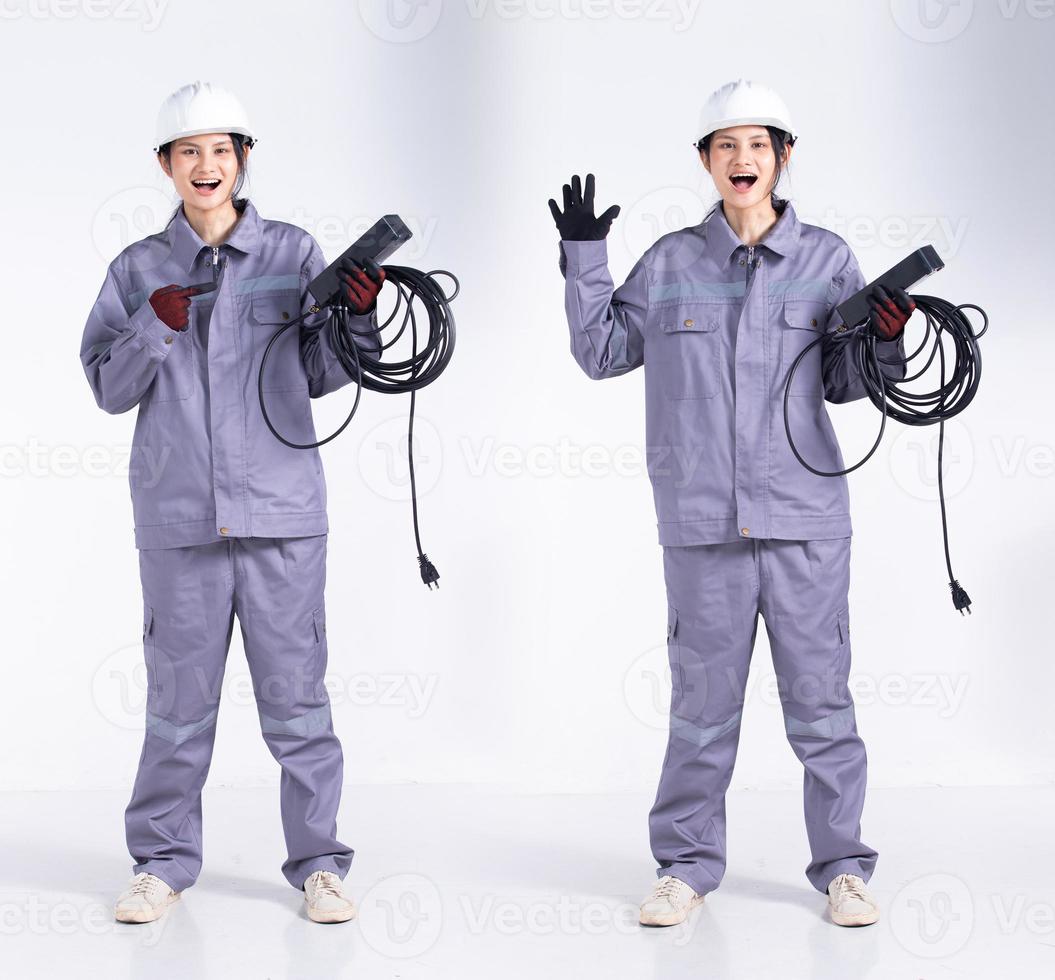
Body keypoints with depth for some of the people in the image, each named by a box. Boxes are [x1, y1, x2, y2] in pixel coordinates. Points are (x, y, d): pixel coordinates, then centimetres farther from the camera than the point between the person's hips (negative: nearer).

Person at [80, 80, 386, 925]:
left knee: (296, 690, 3)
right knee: (179, 697, 6)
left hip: (281, 509, -1)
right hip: (178, 513, 1)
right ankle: (164, 862, 19)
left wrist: (355, 316, -9)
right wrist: (153, 328, -11)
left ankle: (318, 862, 13)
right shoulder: (139, 269, 8)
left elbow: (319, 373, 8)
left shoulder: (293, 253, 6)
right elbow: (107, 387, 6)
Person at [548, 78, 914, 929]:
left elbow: (843, 381, 8)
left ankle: (842, 866, 15)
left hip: (804, 514, 0)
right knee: (702, 700, 7)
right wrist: (584, 257, 3)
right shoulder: (670, 263, 7)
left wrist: (882, 339, -11)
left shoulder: (826, 259, 5)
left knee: (819, 694, 4)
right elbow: (602, 351, 11)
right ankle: (688, 865, 19)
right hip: (702, 515, 1)